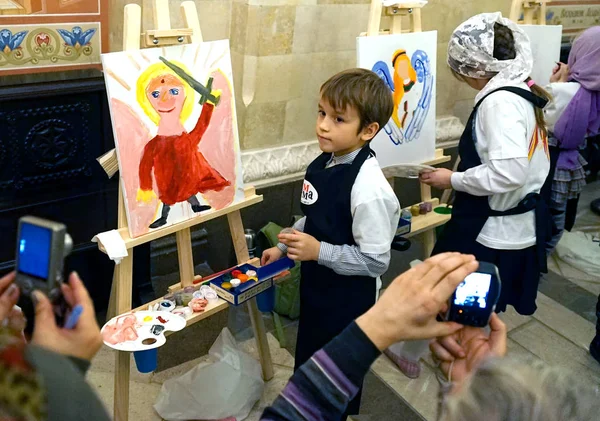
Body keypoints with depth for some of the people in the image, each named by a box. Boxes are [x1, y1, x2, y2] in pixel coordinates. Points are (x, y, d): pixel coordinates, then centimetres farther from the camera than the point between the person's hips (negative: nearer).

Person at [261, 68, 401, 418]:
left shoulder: (369, 189, -31)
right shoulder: (324, 164, -4)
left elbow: (375, 261, -27)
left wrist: (318, 251, -30)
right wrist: (284, 248, 11)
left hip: (348, 302, -8)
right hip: (317, 290, 8)